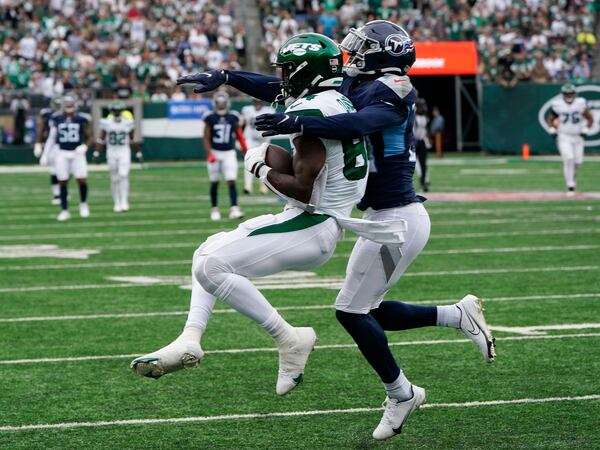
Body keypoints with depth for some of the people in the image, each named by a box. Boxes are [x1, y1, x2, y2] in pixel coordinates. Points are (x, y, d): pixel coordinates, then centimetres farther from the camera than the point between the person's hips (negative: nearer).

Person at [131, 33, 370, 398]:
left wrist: (262, 168, -7)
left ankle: (290, 340, -8)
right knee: (209, 253, 18)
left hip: (310, 227, -11)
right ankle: (189, 340, 8)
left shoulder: (312, 111, -19)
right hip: (320, 224, 11)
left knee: (211, 266, -15)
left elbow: (303, 188, -23)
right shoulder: (342, 104, 12)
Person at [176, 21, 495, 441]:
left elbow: (357, 124, -38)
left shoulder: (389, 95, -16)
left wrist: (298, 123, -47)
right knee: (366, 309, 14)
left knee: (352, 310, -2)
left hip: (396, 219, -9)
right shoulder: (355, 88, 9)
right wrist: (226, 77, 7)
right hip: (391, 217, 9)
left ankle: (401, 394, 13)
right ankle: (460, 315, 19)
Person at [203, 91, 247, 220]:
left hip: (229, 153, 1)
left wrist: (245, 149, 8)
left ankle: (234, 209, -16)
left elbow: (239, 135, 12)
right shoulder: (210, 118, -4)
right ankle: (214, 209, 20)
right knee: (214, 183, 8)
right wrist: (209, 155, -14)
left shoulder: (233, 118, 2)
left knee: (231, 181, -10)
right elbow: (207, 138, -3)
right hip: (215, 152, -1)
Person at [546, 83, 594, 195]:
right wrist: (552, 129, -8)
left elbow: (590, 118, 7)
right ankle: (570, 186, -14)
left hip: (577, 137, 2)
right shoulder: (557, 105, -6)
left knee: (578, 161, 2)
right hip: (563, 137, -2)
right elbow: (549, 119, 8)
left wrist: (585, 129, -6)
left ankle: (572, 178, 33)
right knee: (568, 158, -19)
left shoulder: (581, 103, -4)